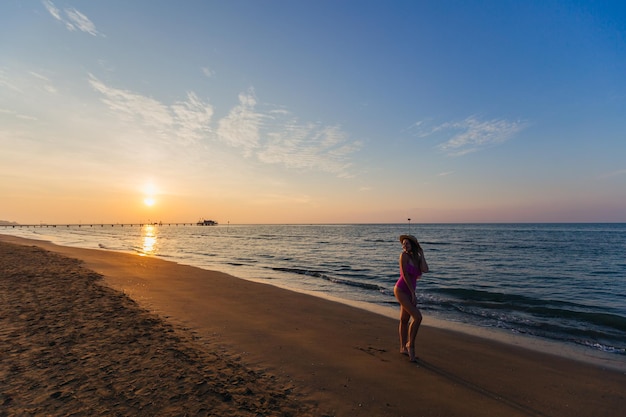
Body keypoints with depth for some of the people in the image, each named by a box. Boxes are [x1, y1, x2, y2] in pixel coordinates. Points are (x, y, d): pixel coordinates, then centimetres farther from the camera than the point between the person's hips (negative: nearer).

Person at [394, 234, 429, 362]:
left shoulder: (417, 258, 6)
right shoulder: (404, 255, -12)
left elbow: (425, 270, -13)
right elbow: (405, 275, -15)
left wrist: (422, 254, -5)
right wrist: (413, 293, -13)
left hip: (409, 291, 7)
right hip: (400, 290, -7)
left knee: (404, 320, 15)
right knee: (417, 317, -15)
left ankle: (403, 348, 28)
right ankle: (410, 344, 2)